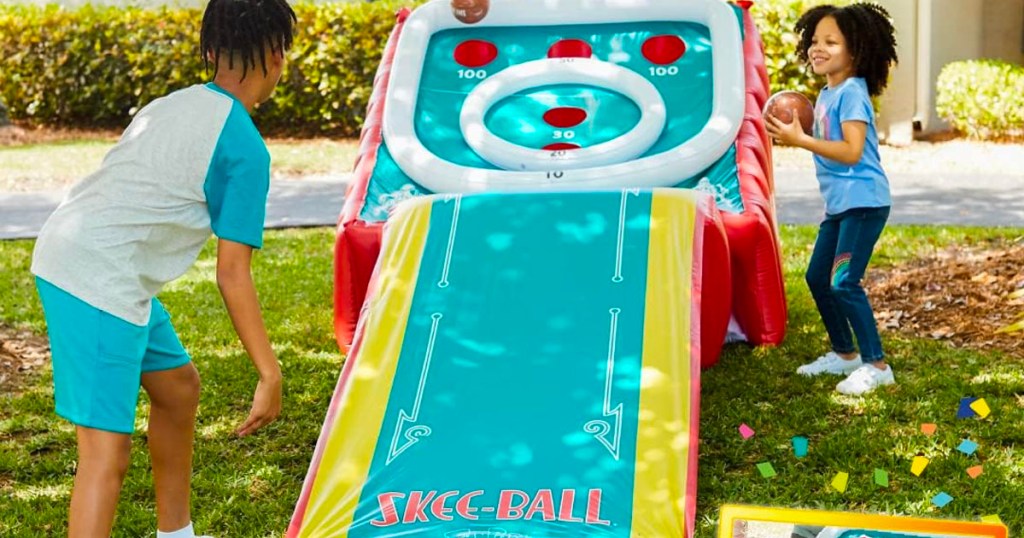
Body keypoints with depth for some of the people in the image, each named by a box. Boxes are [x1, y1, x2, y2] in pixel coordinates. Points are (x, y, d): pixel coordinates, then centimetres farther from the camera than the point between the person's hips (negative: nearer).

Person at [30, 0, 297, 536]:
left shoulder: (174, 104, 14)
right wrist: (269, 372, -6)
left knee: (178, 384, 23)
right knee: (107, 451, -11)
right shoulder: (245, 148, -10)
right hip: (98, 280, -9)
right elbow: (232, 275, -11)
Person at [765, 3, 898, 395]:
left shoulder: (851, 93, -15)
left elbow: (852, 151, -24)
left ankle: (876, 365, -2)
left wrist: (800, 139, -25)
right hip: (839, 204, 10)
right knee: (817, 277, 14)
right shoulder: (827, 93, 12)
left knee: (843, 282, -12)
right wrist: (794, 135, 2)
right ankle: (844, 354, 29)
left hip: (863, 202, -10)